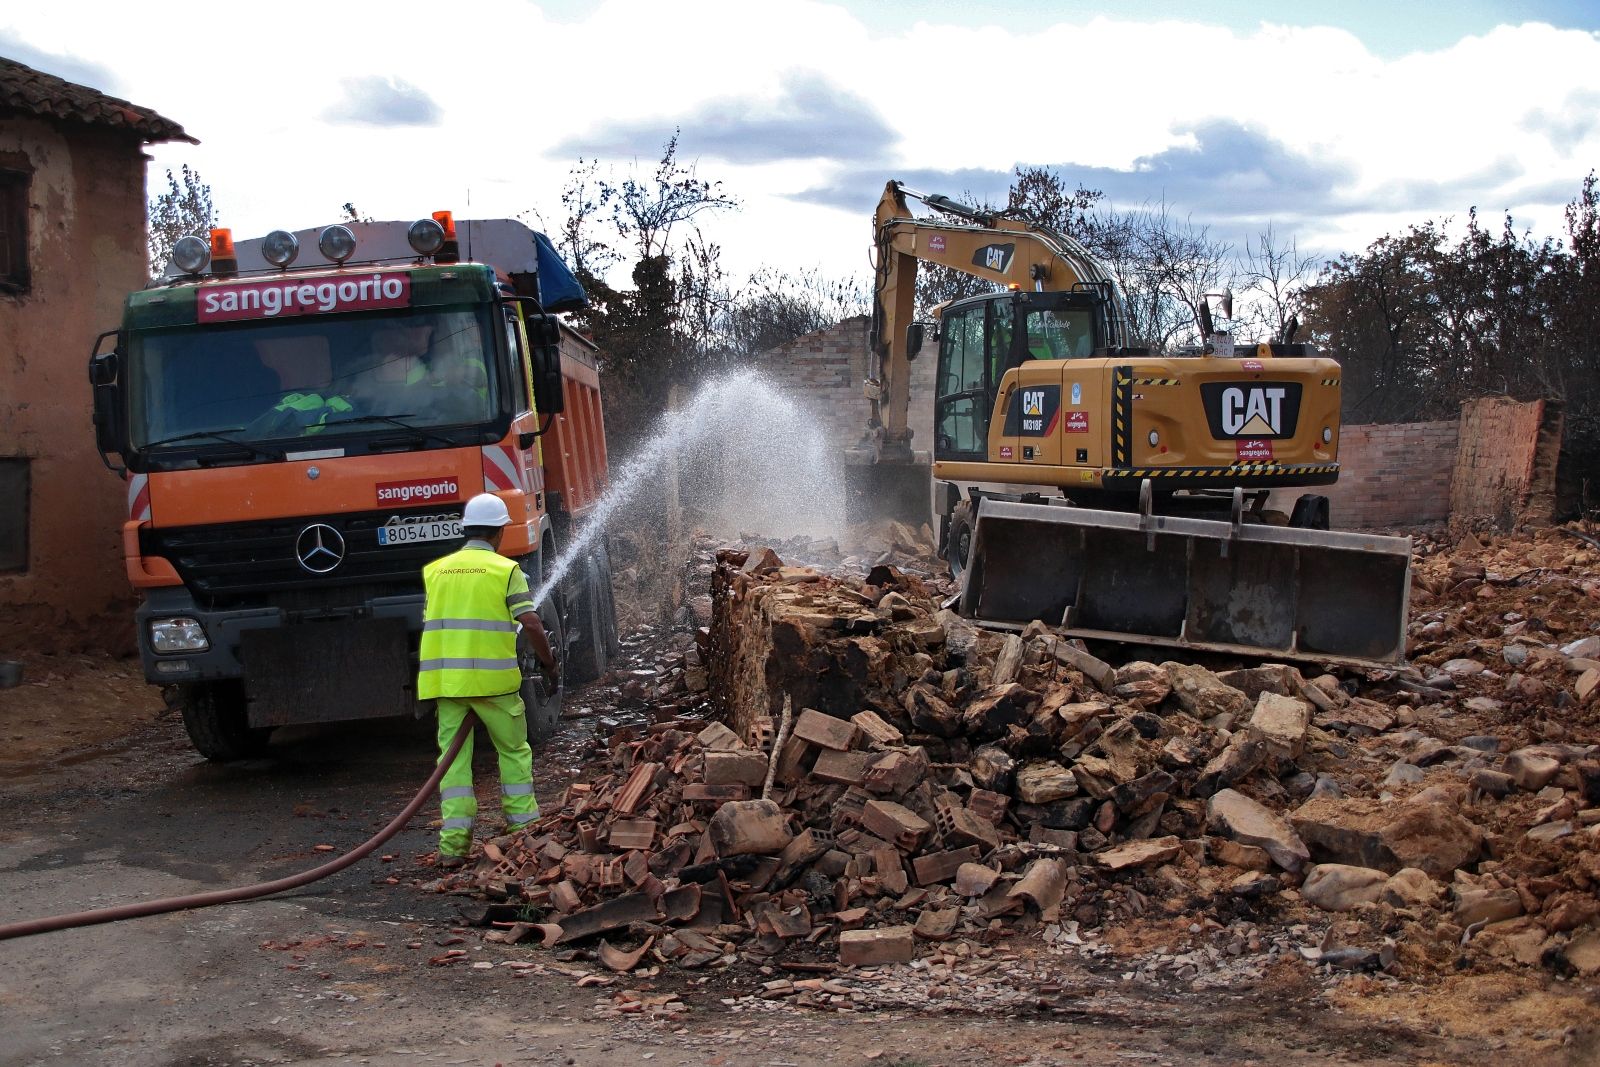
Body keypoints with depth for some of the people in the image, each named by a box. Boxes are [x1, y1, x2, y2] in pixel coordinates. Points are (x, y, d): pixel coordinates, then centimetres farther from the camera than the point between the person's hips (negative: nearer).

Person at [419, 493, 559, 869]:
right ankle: (523, 828, 18)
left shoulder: (435, 570, 11)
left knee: (453, 756, 6)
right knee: (514, 751, 13)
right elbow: (530, 624, -8)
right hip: (492, 678, -3)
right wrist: (550, 665, 4)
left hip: (443, 679, 3)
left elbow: (432, 623, 13)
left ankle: (454, 841, 0)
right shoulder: (506, 570, -2)